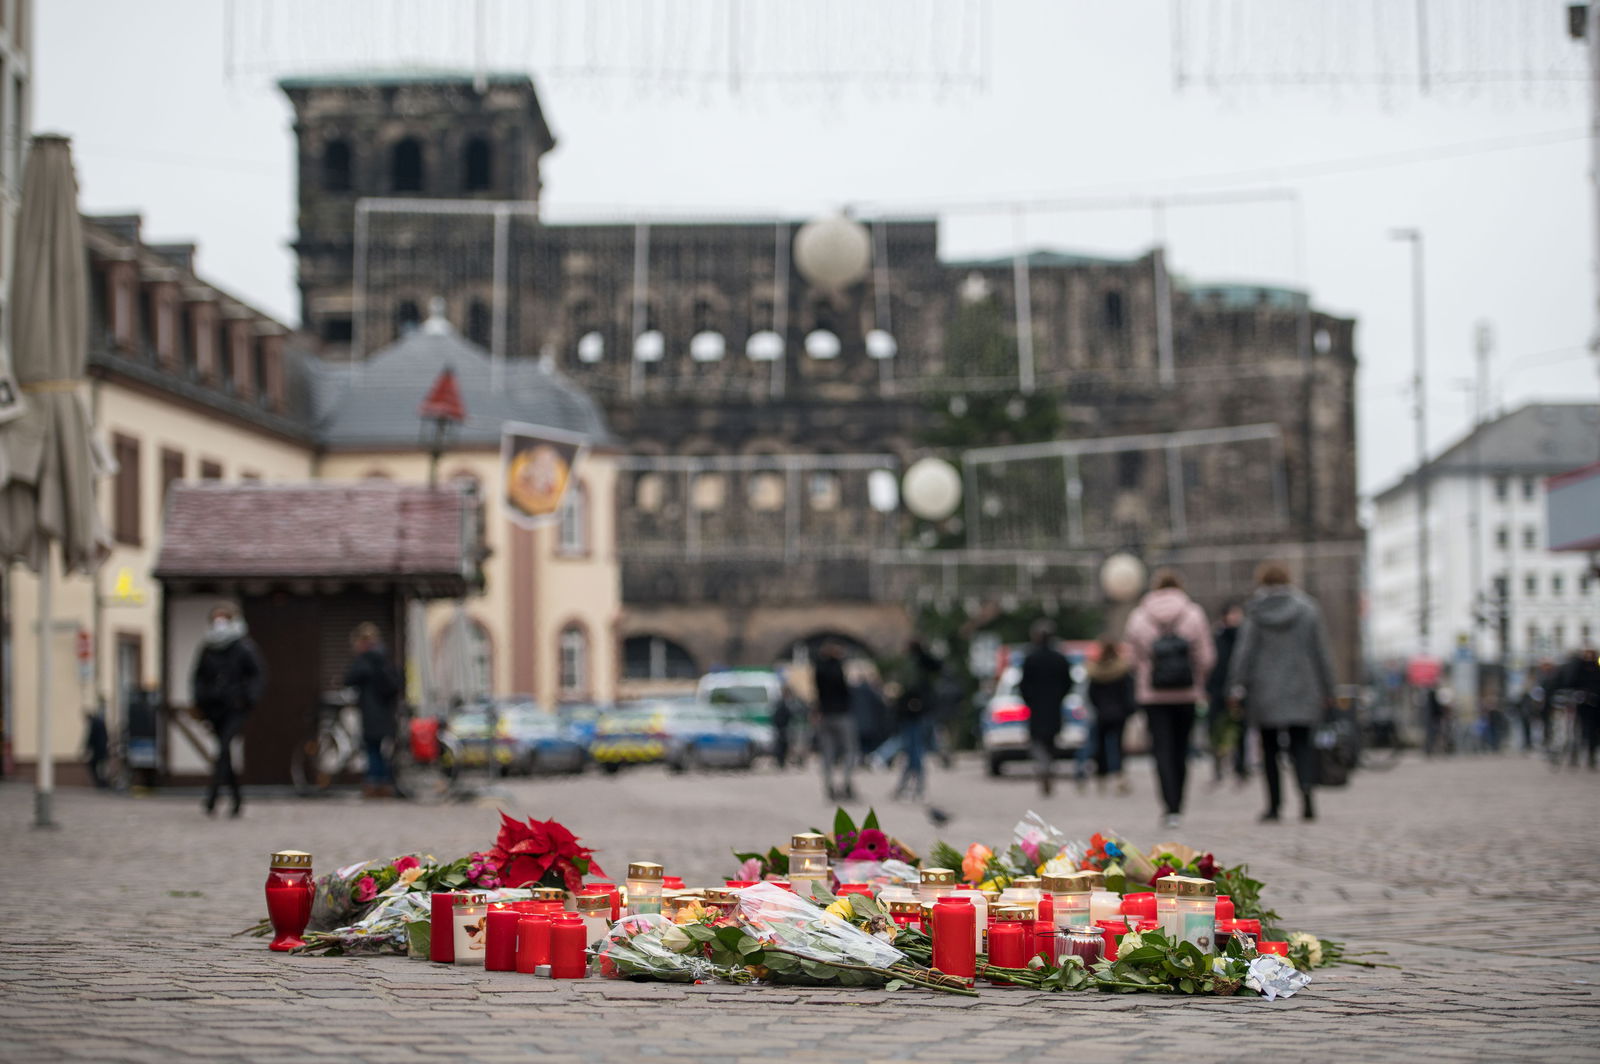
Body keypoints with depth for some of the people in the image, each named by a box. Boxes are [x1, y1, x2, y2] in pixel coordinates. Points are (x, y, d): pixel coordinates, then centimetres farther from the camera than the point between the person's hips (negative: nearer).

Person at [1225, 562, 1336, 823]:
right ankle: (1307, 786, -23)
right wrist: (1327, 691, 9)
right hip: (1301, 693, 1)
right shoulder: (1308, 611, 2)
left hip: (1265, 691, -1)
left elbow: (1244, 653, -6)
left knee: (1269, 748, 7)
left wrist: (1237, 687, -3)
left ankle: (1274, 805, 5)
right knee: (1301, 743, 5)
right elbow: (1321, 653, 4)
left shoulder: (1256, 615, -4)